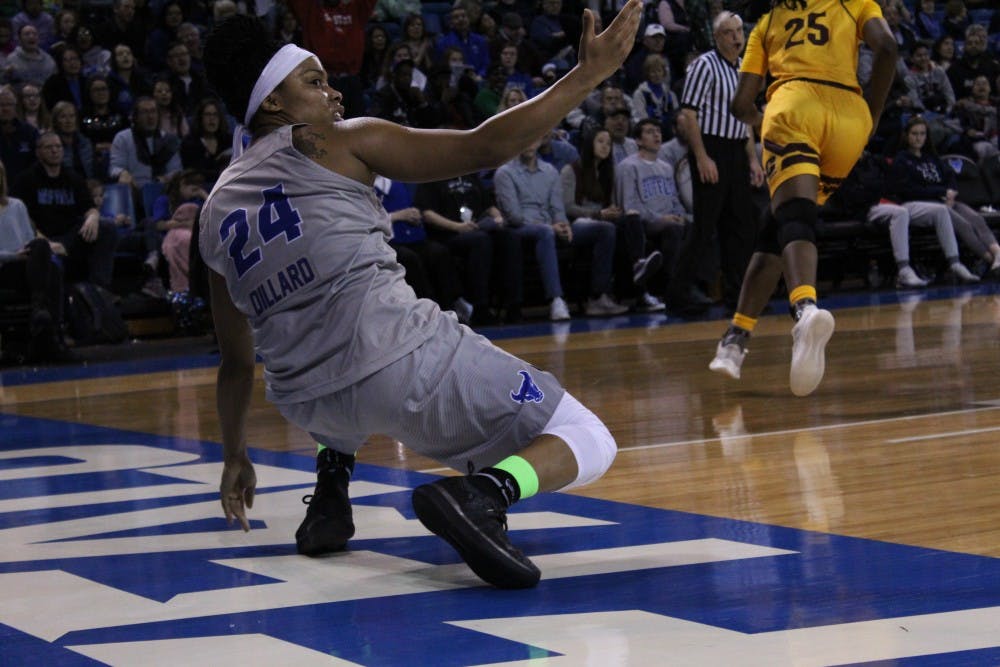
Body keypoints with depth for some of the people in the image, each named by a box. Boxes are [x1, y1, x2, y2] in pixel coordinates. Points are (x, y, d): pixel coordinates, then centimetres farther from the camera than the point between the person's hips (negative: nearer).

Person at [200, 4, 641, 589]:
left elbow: (237, 360, 24)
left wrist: (236, 458, 38)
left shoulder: (216, 215, 17)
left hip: (308, 406, 6)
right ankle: (484, 494, -26)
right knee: (589, 442, 4)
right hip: (401, 364, -6)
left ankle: (331, 490, 23)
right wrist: (588, 75, 4)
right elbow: (484, 148, -3)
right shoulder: (336, 142, 3)